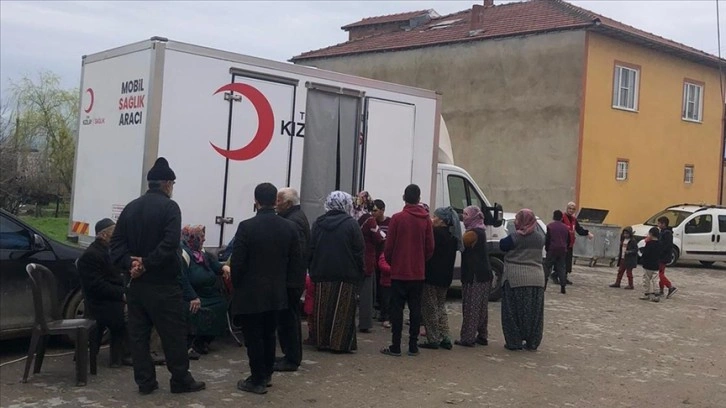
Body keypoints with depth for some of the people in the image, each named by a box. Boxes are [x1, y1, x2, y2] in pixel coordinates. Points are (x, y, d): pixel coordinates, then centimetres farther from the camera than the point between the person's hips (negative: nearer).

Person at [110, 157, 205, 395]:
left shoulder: (131, 207, 10)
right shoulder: (169, 207, -9)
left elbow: (116, 243, 4)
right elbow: (170, 244, -23)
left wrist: (130, 263, -7)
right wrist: (146, 264, -17)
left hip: (137, 284, 6)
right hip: (163, 284, -6)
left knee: (138, 334, 10)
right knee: (173, 334, 3)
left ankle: (145, 381, 13)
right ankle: (181, 380, 10)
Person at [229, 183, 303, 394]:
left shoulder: (246, 226, -16)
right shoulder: (290, 227, -3)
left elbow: (237, 262, -12)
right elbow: (296, 262, 1)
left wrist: (237, 286, 4)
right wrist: (283, 282, 14)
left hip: (250, 293, -5)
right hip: (276, 292, 5)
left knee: (253, 337, 4)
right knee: (269, 335, 18)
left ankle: (258, 380, 9)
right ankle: (267, 374, 28)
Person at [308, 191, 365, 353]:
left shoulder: (318, 223, 5)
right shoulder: (351, 224, -7)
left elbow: (311, 250, 6)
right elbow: (359, 251, -8)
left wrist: (313, 271, 12)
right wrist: (359, 274, -1)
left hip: (322, 274, 4)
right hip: (345, 275, -3)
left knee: (322, 311, 9)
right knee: (342, 311, 1)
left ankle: (322, 341, 14)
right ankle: (340, 343, 2)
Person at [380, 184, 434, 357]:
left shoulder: (397, 218, -9)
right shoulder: (426, 220, 0)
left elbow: (389, 246, -6)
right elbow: (430, 247, 2)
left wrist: (390, 262, 12)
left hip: (399, 272, -3)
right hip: (418, 273, 3)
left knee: (397, 308, 2)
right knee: (415, 308, 9)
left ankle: (395, 346, 2)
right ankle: (413, 346, 11)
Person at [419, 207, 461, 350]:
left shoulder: (436, 233, -17)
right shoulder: (452, 235, 10)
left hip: (432, 276, -8)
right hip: (445, 277, 8)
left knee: (429, 308, 0)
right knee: (440, 306, 17)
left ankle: (433, 340, 2)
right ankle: (445, 338, 16)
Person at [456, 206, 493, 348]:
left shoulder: (473, 233, -14)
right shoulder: (480, 231, 15)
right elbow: (463, 242, 13)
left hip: (474, 277, -10)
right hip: (483, 274, 10)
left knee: (471, 307, -5)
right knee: (481, 307, 14)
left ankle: (468, 338, -2)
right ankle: (482, 336, 21)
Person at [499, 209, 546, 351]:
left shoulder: (515, 237, -11)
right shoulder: (540, 237, 6)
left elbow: (502, 246, -2)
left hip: (515, 279, -5)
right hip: (536, 279, 5)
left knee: (514, 312, 3)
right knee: (533, 313, 9)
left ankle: (514, 342, 5)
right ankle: (532, 343, 13)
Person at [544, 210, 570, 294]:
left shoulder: (550, 226, -6)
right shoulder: (565, 227, 9)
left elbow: (547, 239, -8)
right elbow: (568, 240, 13)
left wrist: (546, 248, 4)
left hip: (552, 250, -4)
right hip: (563, 251, 4)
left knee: (547, 266, 5)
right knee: (562, 268, 7)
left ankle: (544, 284, -1)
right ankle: (563, 287, 2)